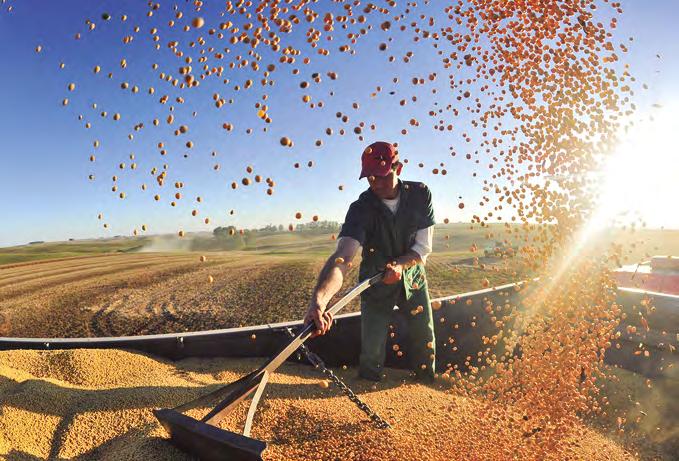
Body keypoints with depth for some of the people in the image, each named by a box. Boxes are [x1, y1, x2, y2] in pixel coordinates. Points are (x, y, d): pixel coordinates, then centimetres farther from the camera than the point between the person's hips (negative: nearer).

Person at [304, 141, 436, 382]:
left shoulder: (420, 195, -15)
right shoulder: (361, 209, -26)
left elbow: (424, 247, -12)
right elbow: (343, 256, -41)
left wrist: (399, 264, -32)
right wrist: (319, 298, -59)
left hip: (412, 277, 3)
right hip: (376, 284, -2)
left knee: (425, 344, 13)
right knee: (372, 353, 1)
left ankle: (427, 387, 42)